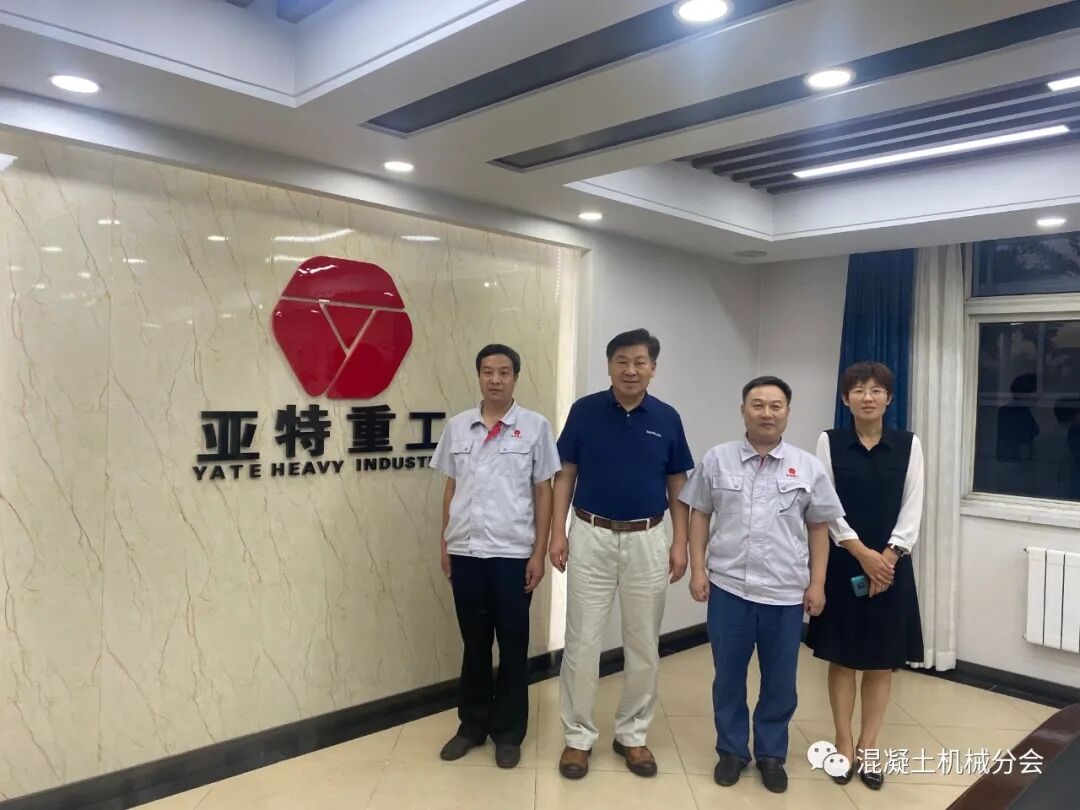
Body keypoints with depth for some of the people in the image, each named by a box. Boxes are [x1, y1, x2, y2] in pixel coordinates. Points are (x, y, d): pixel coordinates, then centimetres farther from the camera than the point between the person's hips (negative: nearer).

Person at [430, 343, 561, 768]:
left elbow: (544, 492, -1)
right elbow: (451, 488, 11)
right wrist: (445, 546, 9)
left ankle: (508, 732, 24)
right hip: (465, 552, 3)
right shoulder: (457, 427, 5)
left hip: (513, 553, -2)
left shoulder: (535, 426, -3)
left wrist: (539, 552, -5)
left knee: (512, 645, 9)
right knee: (474, 643, 14)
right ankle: (473, 724, 30)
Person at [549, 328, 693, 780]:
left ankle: (632, 735, 27)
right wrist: (558, 532, -7)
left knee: (643, 645, 10)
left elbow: (677, 486, 6)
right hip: (591, 537, -1)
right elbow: (565, 476, 0)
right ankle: (578, 736, 20)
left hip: (647, 540, 2)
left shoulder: (667, 419, 1)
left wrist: (680, 542, 0)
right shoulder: (584, 411, -3)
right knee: (582, 641, 4)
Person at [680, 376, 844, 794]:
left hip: (786, 592, 1)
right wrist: (698, 569, -1)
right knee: (728, 676, 12)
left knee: (780, 681, 12)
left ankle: (771, 753, 31)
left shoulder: (808, 467, 1)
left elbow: (819, 528, 5)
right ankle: (731, 749, 30)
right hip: (728, 587, 0)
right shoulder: (717, 460, 0)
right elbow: (699, 515, 5)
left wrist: (816, 583, 2)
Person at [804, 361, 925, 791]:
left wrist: (888, 557, -13)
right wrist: (863, 553, -14)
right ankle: (844, 745, 21)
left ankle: (868, 748, 21)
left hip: (891, 564, 1)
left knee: (881, 660, 8)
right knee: (842, 657, 7)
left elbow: (912, 507, -2)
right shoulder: (830, 442, -2)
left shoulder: (909, 444, 1)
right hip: (843, 563, -1)